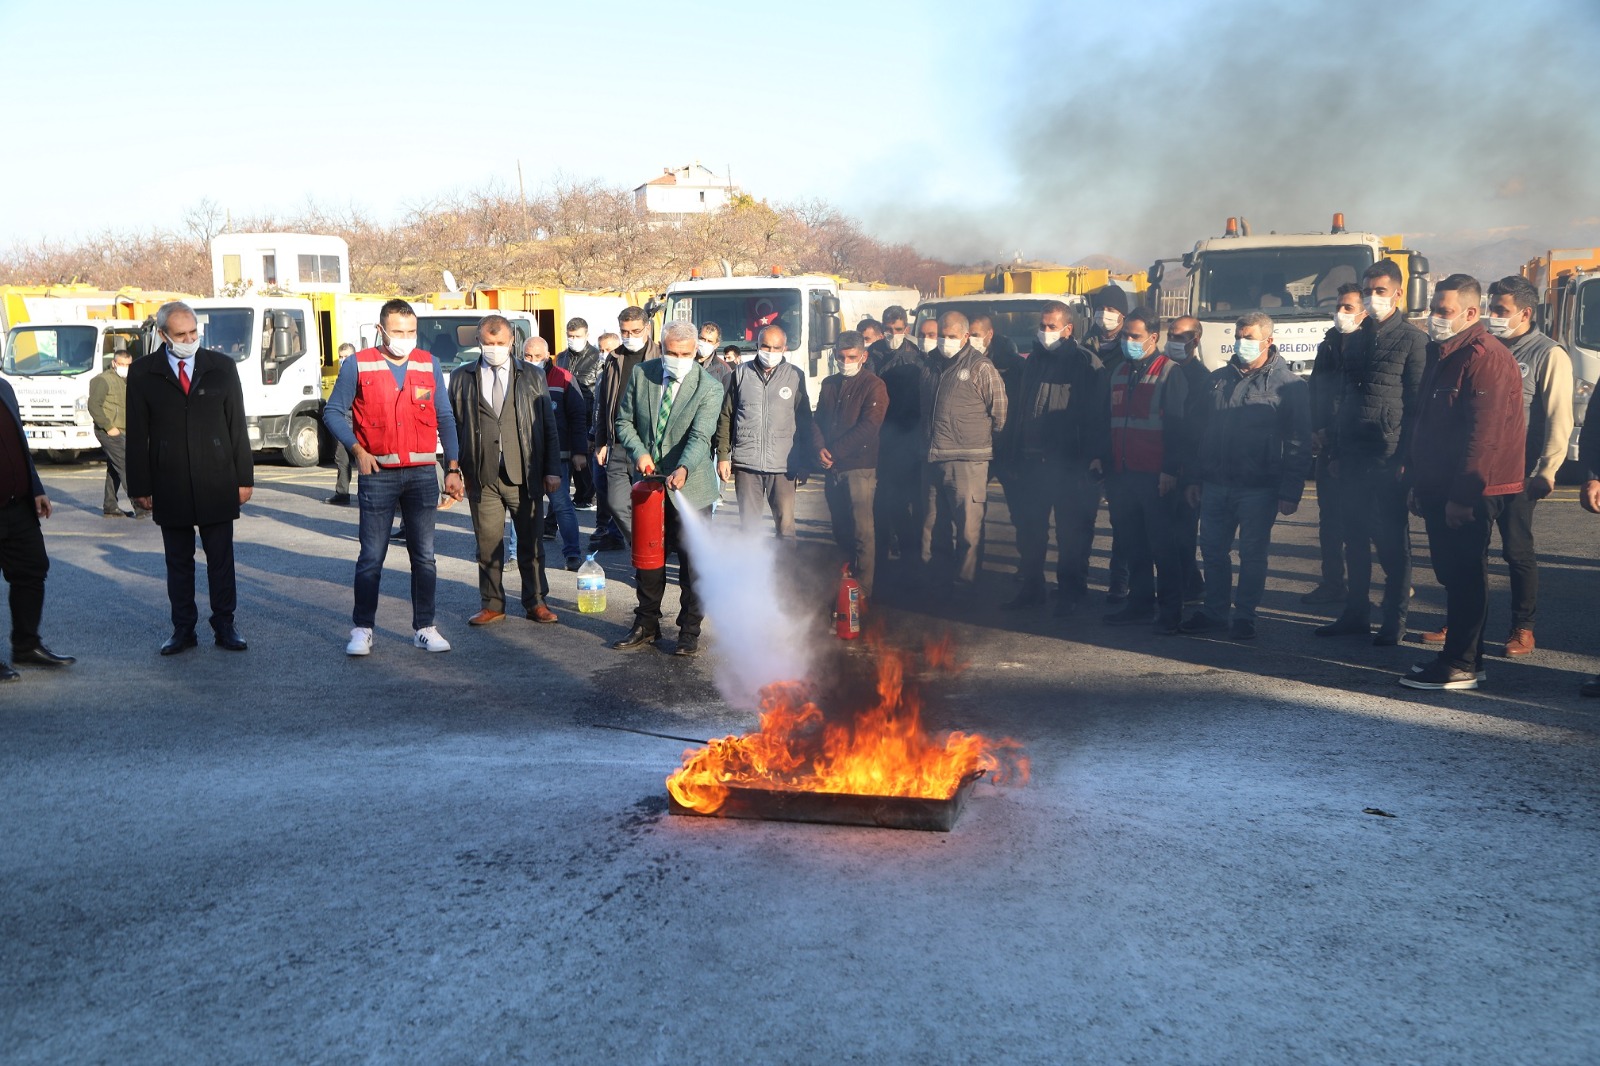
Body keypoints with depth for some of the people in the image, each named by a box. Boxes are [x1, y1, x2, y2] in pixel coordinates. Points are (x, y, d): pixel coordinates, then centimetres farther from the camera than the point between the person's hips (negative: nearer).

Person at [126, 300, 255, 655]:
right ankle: (183, 629, 17)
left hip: (217, 485, 0)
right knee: (178, 561, 8)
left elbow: (238, 425, 5)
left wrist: (244, 477, 1)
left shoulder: (222, 367, 5)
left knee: (221, 559, 6)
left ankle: (224, 625, 16)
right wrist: (140, 486, -1)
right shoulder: (142, 374, 3)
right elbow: (137, 435, 3)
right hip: (169, 487, 0)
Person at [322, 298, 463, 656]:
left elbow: (445, 418, 9)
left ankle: (424, 627, 15)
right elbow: (333, 412, 4)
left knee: (424, 556, 6)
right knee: (371, 557, 1)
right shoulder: (358, 365, -1)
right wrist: (357, 450, -9)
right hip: (377, 474, -2)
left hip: (422, 474, 2)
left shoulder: (429, 365, 6)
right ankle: (362, 628, 11)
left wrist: (453, 468, 3)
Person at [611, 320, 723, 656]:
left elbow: (700, 436, -23)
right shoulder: (640, 374, -1)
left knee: (692, 563, 3)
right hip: (648, 480, 4)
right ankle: (646, 626, 28)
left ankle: (689, 631, 18)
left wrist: (683, 469, -40)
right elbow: (624, 421, 6)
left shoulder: (709, 388, -12)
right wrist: (639, 452, -12)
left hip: (689, 487, -3)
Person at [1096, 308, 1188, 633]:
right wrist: (1102, 459, 12)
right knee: (1133, 544, 10)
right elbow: (1107, 421, 19)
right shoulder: (1118, 372, 15)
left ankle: (1169, 611, 4)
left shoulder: (1170, 373, -5)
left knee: (1162, 545, -2)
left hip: (1156, 476, -6)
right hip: (1122, 473, 6)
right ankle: (1140, 604, 19)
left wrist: (1171, 469, -15)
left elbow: (1177, 426, -10)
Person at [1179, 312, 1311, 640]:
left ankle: (1244, 615, 15)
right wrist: (1193, 478, 10)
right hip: (1215, 486, 5)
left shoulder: (1289, 385, -4)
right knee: (1213, 551, 11)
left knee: (1252, 554, 3)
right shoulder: (1218, 380, 12)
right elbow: (1197, 431, 15)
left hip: (1259, 489, -5)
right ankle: (1214, 610, 24)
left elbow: (1298, 444, -6)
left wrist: (1291, 491, -12)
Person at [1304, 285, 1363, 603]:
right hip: (1328, 447, 7)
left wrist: (1328, 433, -14)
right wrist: (1315, 431, 3)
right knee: (1329, 517, 11)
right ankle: (1332, 583, 19)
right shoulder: (1328, 345, 14)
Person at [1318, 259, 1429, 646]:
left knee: (1392, 542, 0)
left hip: (1389, 458, -6)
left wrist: (1406, 458, -14)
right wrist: (1335, 451, 12)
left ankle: (1394, 620, 7)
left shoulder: (1413, 340, -3)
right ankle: (1355, 612, 18)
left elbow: (1416, 405, -8)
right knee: (1355, 538, 10)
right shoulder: (1354, 340, 15)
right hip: (1353, 456, 6)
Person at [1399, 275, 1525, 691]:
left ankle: (1460, 666, 0)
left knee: (1464, 576, -5)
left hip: (1468, 494, -10)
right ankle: (1463, 655, 23)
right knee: (1453, 574, 14)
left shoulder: (1485, 357, -15)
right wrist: (1419, 483, 19)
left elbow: (1484, 434, -21)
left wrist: (1463, 495, -22)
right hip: (1441, 488, 10)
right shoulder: (1444, 355, 16)